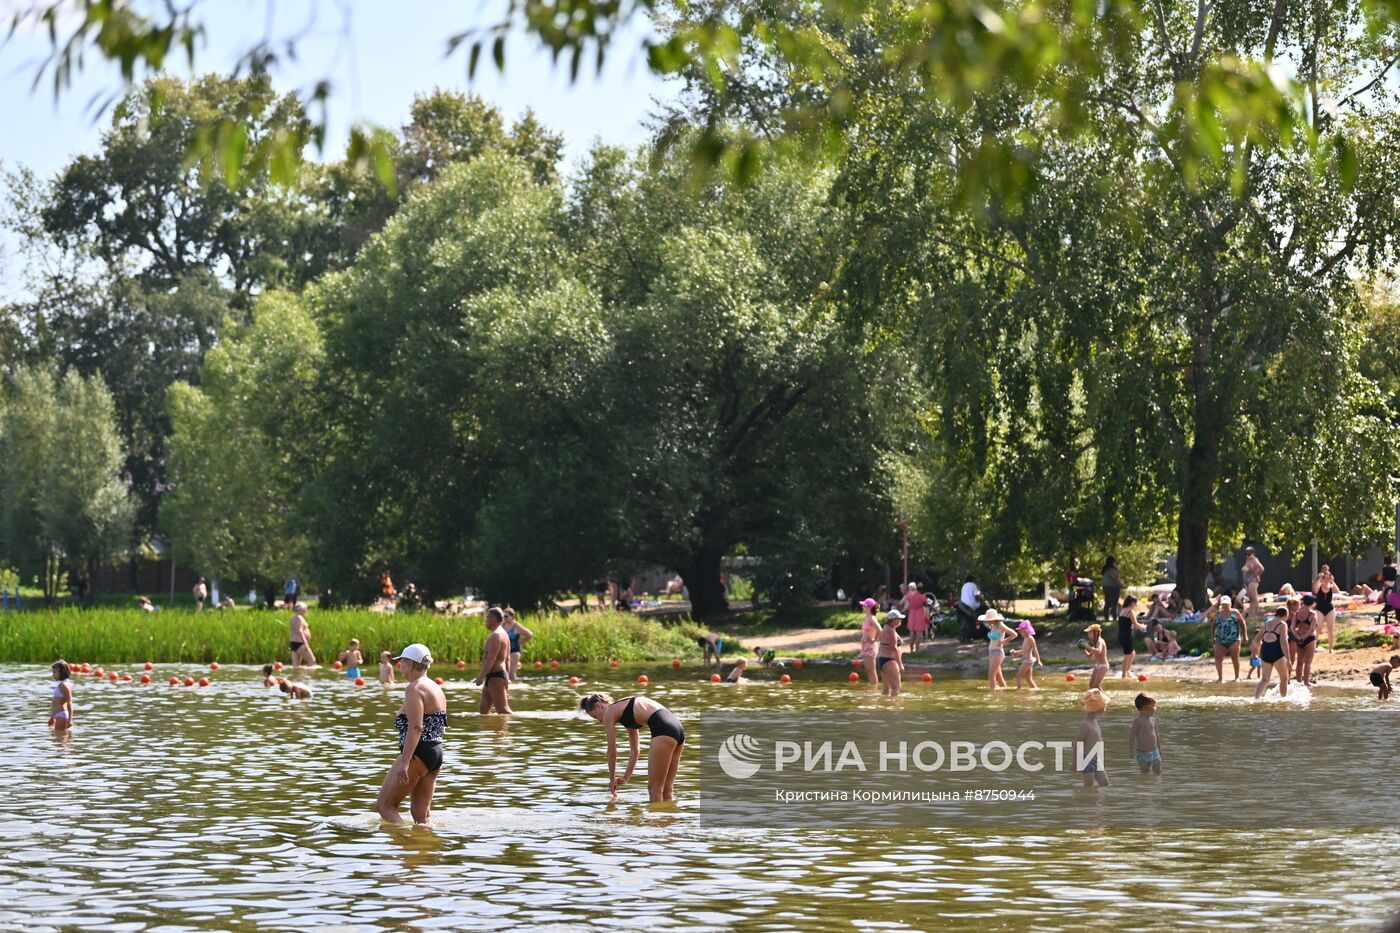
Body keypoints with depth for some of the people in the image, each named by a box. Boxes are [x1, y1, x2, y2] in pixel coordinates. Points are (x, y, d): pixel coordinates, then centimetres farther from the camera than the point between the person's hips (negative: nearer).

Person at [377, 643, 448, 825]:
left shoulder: (414, 688, -13)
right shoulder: (436, 689, 16)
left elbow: (416, 727, -24)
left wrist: (404, 762, -28)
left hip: (418, 754, -9)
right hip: (436, 753, 9)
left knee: (384, 804, -1)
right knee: (421, 812, 12)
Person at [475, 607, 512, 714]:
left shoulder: (495, 636, -16)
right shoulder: (503, 634, 18)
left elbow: (491, 659, -24)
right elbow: (507, 659, 23)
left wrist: (481, 676, -23)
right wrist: (507, 677, 25)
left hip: (495, 677, -11)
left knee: (503, 709, -11)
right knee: (484, 708, 11)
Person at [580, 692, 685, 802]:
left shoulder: (609, 713, 8)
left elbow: (612, 751, 11)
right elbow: (634, 749, 35)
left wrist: (612, 779, 22)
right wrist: (626, 778, 36)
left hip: (663, 730, -9)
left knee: (654, 789, -1)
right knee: (667, 789, 15)